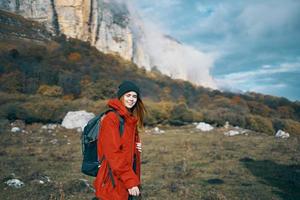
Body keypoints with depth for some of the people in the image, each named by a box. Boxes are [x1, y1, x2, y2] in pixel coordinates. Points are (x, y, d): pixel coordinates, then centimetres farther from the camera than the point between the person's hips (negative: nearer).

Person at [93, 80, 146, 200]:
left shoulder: (131, 119, 10)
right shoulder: (111, 119, -15)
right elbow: (113, 154, -20)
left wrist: (137, 147, 1)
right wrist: (130, 181, -22)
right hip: (114, 182, -8)